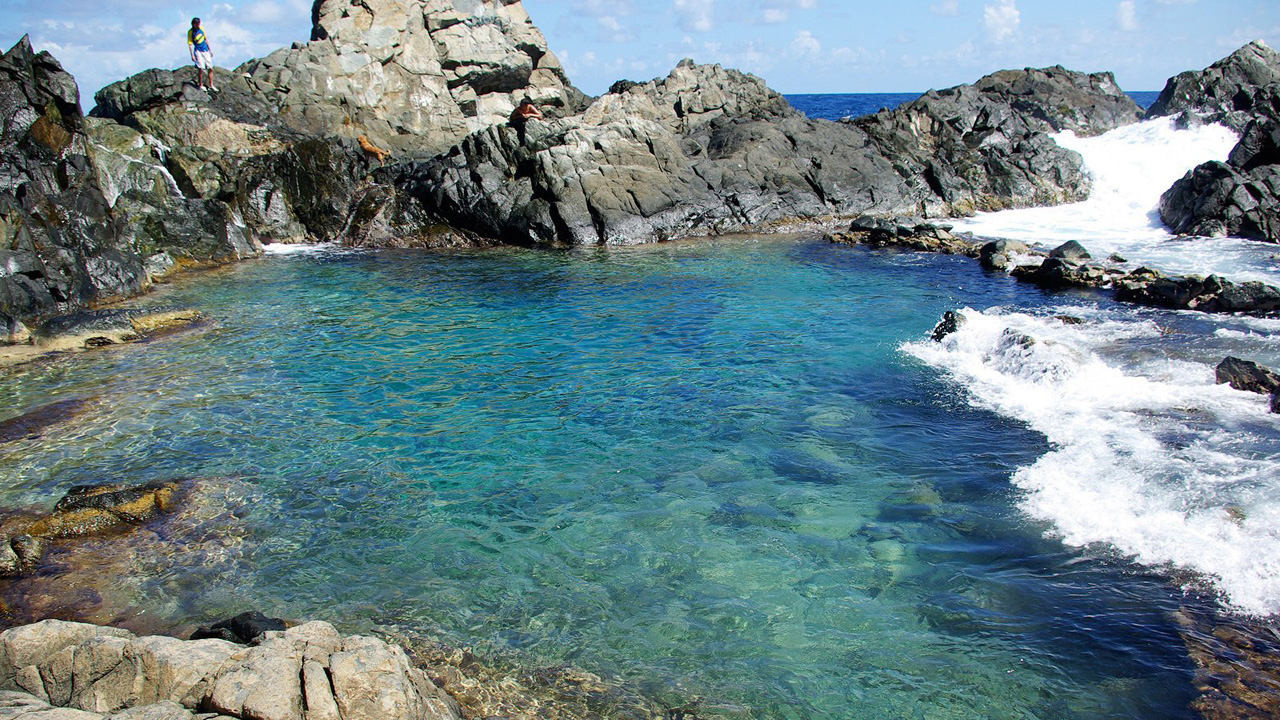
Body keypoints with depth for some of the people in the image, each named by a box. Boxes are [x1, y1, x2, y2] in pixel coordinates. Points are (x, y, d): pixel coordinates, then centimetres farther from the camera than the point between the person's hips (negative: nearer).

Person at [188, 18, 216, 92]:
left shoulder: (201, 28, 4)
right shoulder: (190, 32, -9)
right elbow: (190, 44, -10)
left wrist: (210, 50, 17)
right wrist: (192, 55, -17)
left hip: (206, 50, 5)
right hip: (198, 51, -5)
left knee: (210, 68, 4)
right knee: (201, 68, -13)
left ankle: (211, 85, 14)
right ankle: (200, 85, -1)